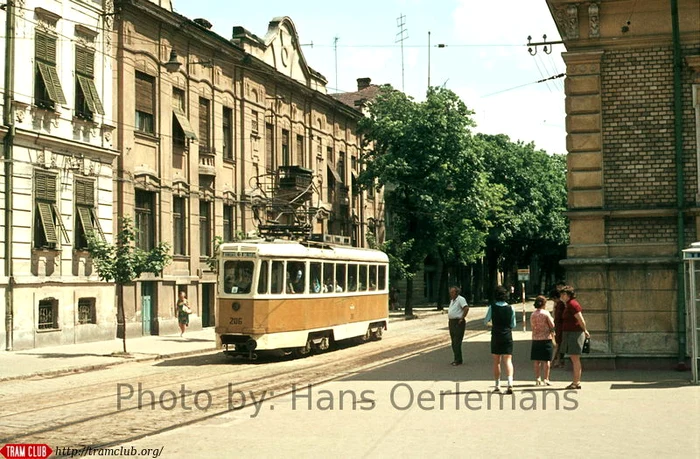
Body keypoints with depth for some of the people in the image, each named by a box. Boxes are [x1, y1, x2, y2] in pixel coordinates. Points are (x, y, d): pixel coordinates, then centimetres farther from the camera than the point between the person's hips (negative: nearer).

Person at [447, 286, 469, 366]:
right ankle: (457, 359, 19)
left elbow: (466, 308, -26)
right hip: (452, 322, 10)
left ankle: (458, 360, -8)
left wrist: (462, 318, -21)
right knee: (453, 342, 12)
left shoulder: (460, 299, -12)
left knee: (457, 342, -11)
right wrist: (449, 320, 19)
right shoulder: (452, 300, 17)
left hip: (458, 323, -10)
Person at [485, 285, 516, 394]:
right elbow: (513, 325, 4)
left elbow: (486, 321, 4)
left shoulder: (492, 307, -8)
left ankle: (497, 385, 16)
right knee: (508, 360, 0)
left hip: (496, 337, 0)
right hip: (507, 336, 0)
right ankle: (510, 383, -20)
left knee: (496, 361, 11)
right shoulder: (510, 308, -4)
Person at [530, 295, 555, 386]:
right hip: (546, 338, -4)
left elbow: (532, 326, 10)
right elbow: (552, 326, -8)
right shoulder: (546, 313, -10)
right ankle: (546, 379, 2)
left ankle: (538, 379, 10)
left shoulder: (532, 315, 3)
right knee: (546, 360, 2)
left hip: (535, 339, 4)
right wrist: (552, 320, 10)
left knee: (537, 361, 10)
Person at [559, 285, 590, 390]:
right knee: (573, 359, 12)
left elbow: (580, 319, -16)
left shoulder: (572, 304, -14)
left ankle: (577, 382, -6)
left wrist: (585, 331, -4)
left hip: (575, 333, -10)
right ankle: (576, 381, 16)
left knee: (575, 358, -8)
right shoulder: (568, 305, 17)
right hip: (570, 333, 10)